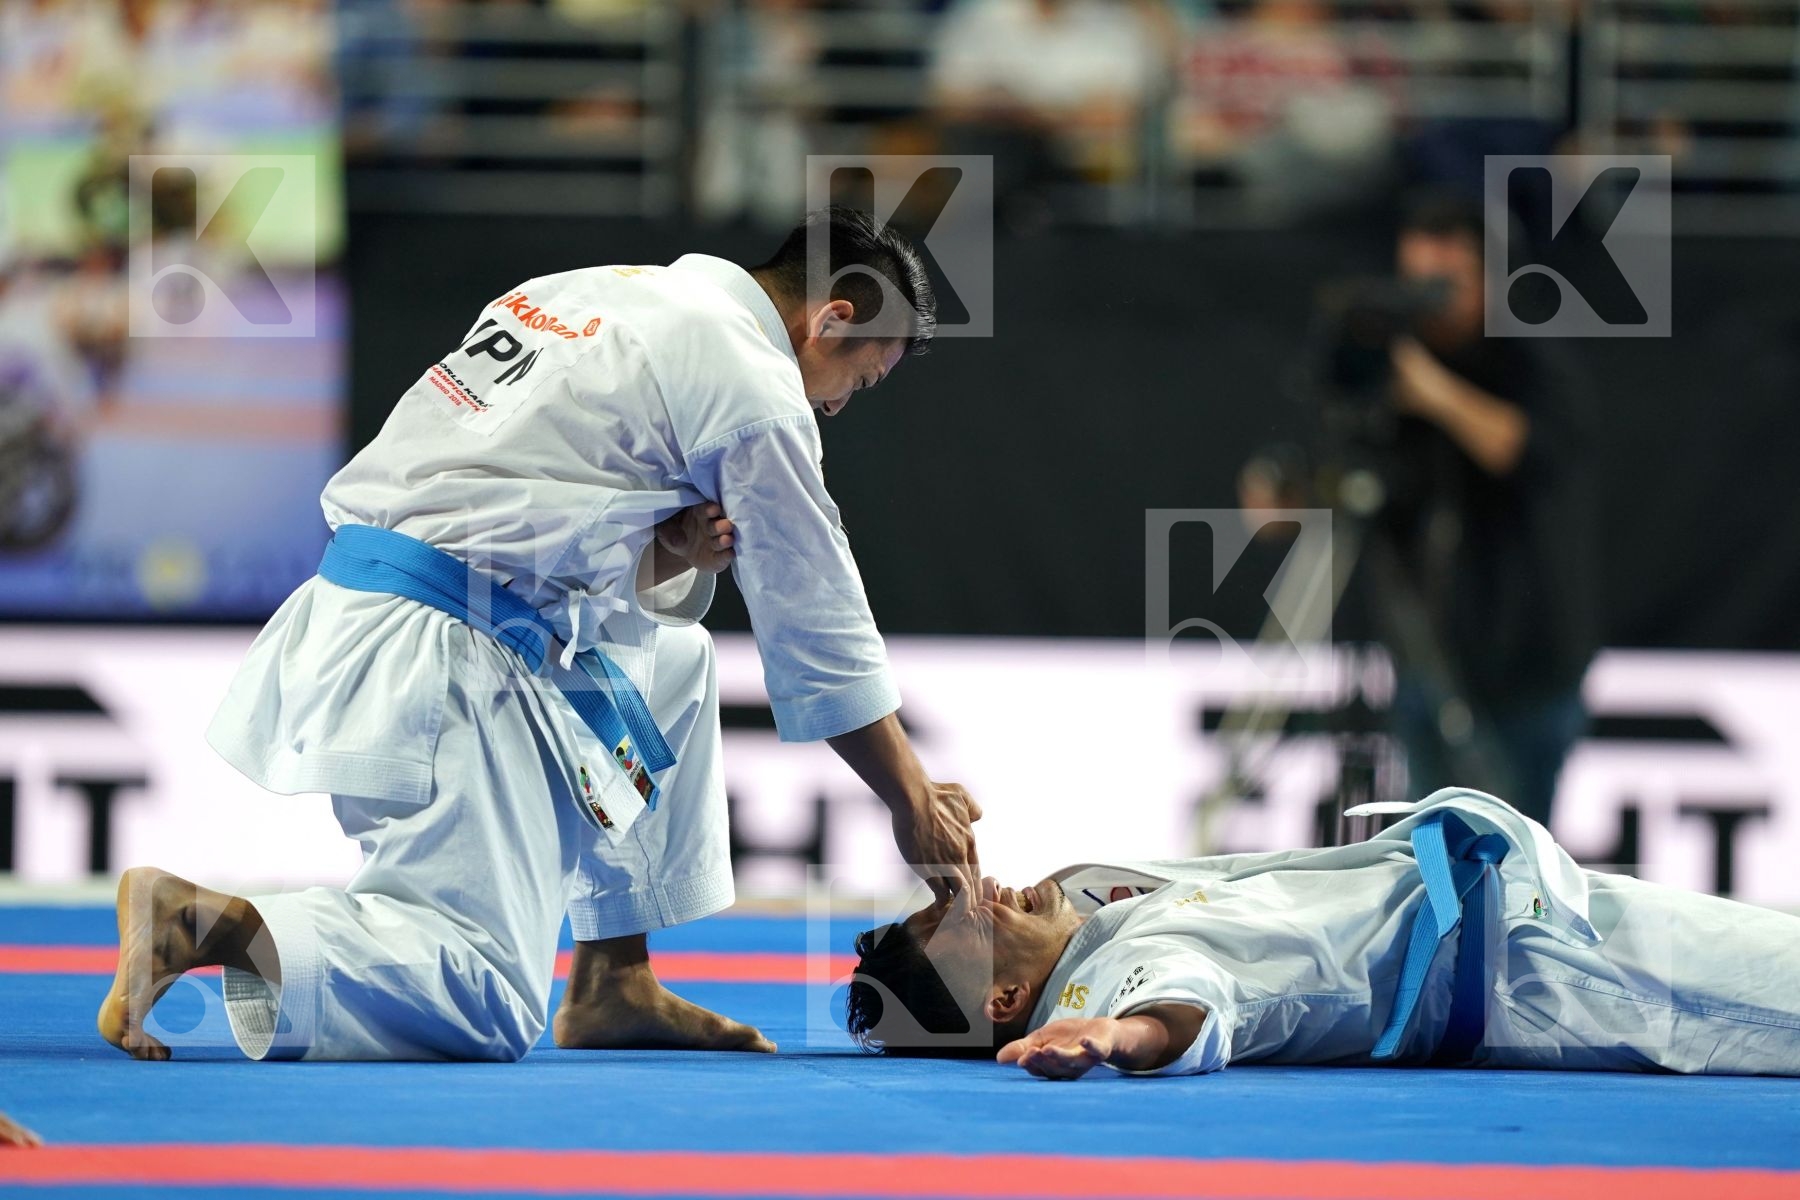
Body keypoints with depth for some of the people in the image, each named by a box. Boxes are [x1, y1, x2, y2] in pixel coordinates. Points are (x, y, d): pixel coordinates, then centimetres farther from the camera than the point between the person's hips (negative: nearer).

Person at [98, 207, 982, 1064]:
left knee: (668, 655, 29)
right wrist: (914, 804, 13)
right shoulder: (752, 387, -5)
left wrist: (670, 548, 7)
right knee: (488, 1010, -11)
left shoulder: (607, 294, 20)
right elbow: (820, 628, 2)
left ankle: (613, 987, 27)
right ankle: (196, 922, -22)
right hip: (432, 655, -9)